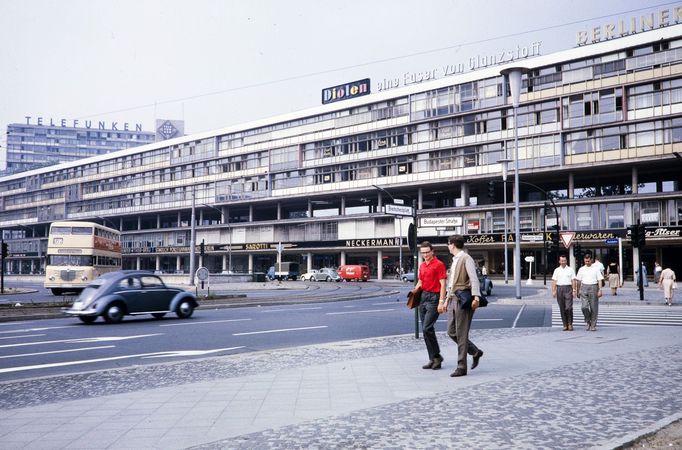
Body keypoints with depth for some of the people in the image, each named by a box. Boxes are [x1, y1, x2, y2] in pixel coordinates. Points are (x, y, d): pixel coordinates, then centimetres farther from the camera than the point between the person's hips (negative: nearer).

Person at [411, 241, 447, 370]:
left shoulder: (438, 264, -8)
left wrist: (441, 301, -19)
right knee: (426, 330, 8)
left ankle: (437, 356, -2)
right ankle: (433, 359, 15)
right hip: (423, 297, 8)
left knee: (427, 328, -15)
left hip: (434, 298, -8)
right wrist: (415, 289, 6)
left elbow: (442, 284, -12)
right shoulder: (422, 265, 15)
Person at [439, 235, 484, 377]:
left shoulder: (466, 259, -10)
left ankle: (461, 367, 1)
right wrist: (446, 300, 27)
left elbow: (474, 278, -23)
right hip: (453, 299, 9)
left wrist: (476, 297, -36)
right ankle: (475, 352, 24)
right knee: (451, 332, 9)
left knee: (461, 334, -5)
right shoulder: (455, 260, 19)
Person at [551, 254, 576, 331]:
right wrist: (553, 291, 0)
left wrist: (574, 290, -5)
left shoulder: (570, 269, 8)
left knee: (569, 307, -10)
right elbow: (554, 281, 8)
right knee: (562, 308, 3)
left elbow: (573, 280, 4)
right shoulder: (556, 270, 12)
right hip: (559, 289, 2)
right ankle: (565, 325, 9)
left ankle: (570, 324, 1)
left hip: (568, 288, -2)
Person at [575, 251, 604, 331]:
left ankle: (593, 325, 11)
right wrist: (578, 291, 12)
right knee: (584, 307, -12)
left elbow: (599, 280, 1)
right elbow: (578, 281, 15)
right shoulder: (581, 269, 11)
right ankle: (587, 322, 10)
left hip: (593, 287, -1)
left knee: (594, 308, 1)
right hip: (584, 288, 1)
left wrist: (600, 290, -8)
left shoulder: (596, 269, 4)